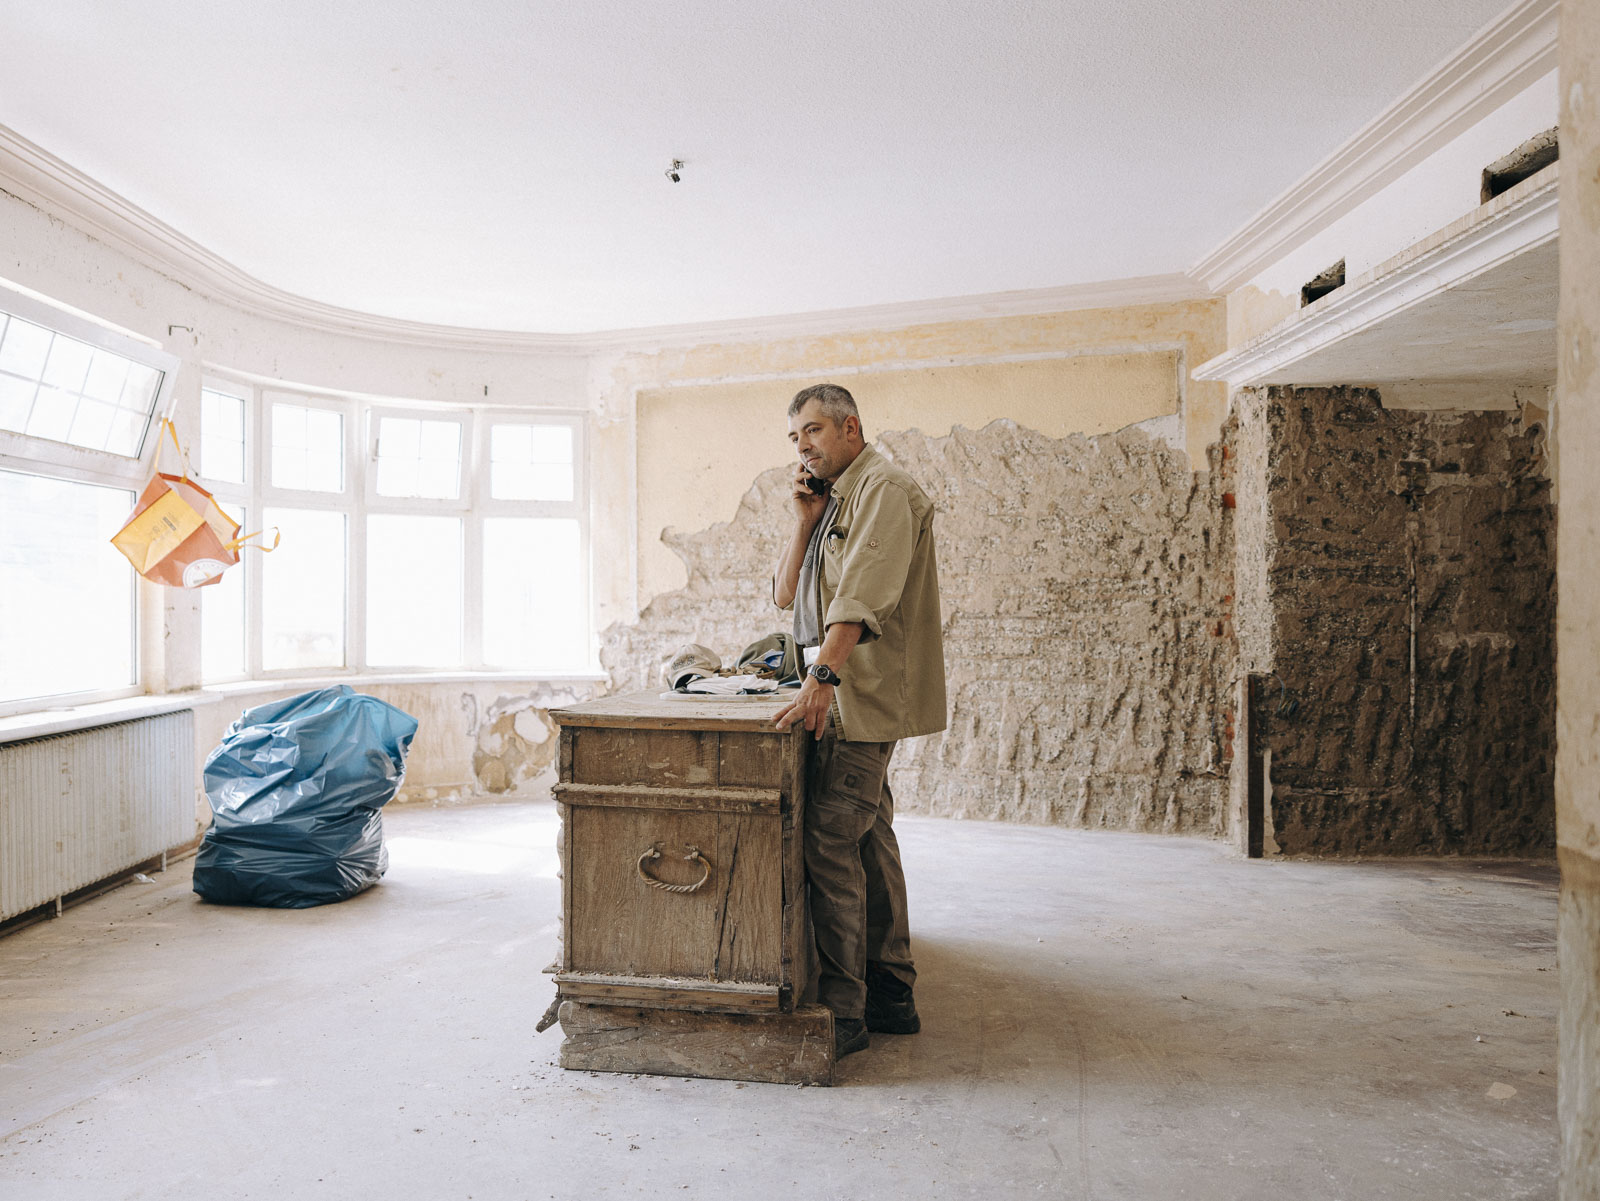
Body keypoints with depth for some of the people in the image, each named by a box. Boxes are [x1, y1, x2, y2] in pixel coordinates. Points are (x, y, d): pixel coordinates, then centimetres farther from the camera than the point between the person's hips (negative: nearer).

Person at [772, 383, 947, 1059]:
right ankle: (890, 995, 21)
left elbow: (860, 598, -22)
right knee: (868, 840, 12)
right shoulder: (833, 502, 23)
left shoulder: (883, 489, -8)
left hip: (861, 696, -10)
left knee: (830, 843, -11)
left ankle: (841, 1010, -2)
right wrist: (806, 521, 4)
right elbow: (786, 595, 15)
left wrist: (822, 677, -29)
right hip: (848, 701, 10)